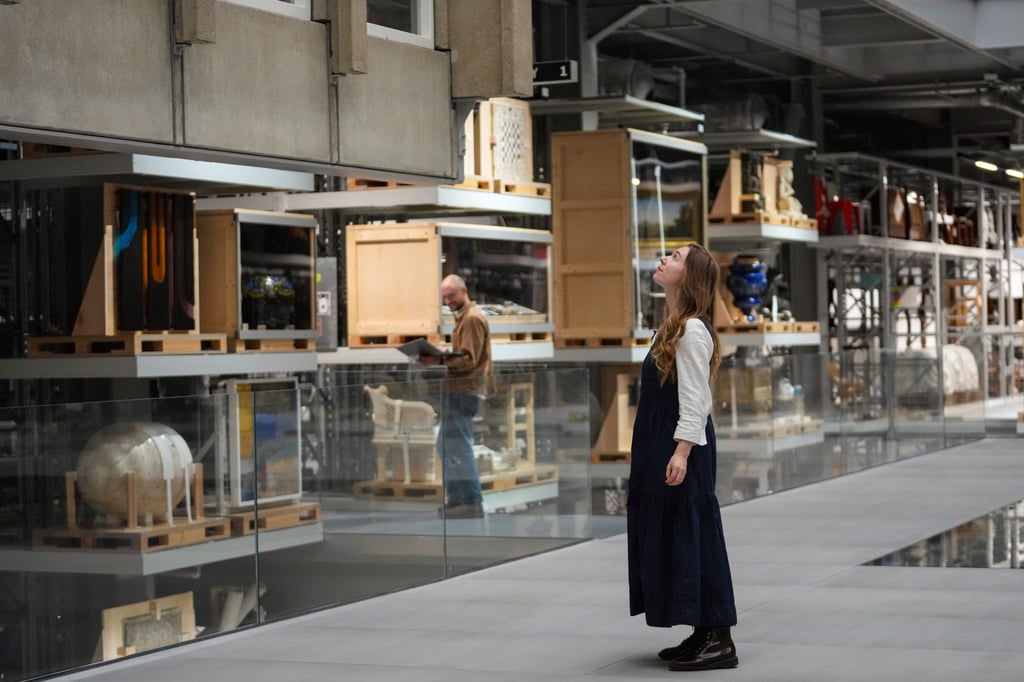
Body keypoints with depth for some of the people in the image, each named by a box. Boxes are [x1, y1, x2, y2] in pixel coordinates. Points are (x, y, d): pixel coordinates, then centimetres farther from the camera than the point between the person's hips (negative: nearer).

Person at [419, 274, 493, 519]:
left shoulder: (472, 318, -12)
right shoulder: (464, 317, 21)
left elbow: (468, 360, -19)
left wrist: (439, 361, -29)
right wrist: (439, 358, 12)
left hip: (462, 390, -11)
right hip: (460, 389, 11)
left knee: (457, 447, -10)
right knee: (446, 445, 15)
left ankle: (470, 503, -9)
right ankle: (457, 498, 19)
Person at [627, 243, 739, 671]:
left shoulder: (693, 330, -14)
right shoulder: (673, 327, 15)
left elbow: (693, 398, -20)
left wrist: (682, 451, -25)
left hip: (683, 447, -10)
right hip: (663, 444, 10)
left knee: (692, 536, -7)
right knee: (668, 536, 11)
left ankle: (719, 640, -3)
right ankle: (703, 634, 17)